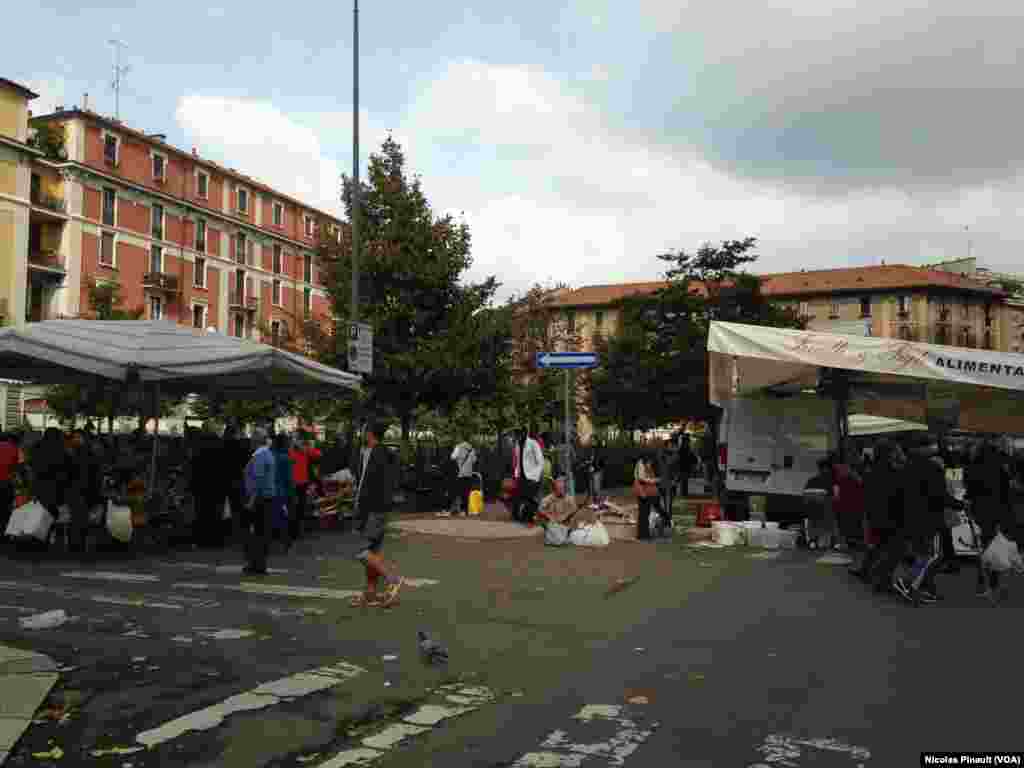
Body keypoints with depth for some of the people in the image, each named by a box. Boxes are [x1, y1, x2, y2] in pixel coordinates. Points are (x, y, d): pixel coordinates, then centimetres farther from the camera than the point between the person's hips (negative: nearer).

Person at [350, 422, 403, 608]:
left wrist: (360, 512, -18)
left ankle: (392, 578, -17)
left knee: (363, 551, -7)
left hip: (372, 509, -9)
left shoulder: (370, 453, -14)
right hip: (384, 508, 9)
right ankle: (370, 594, 14)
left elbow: (368, 484, -20)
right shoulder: (387, 455, 13)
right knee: (373, 550, 11)